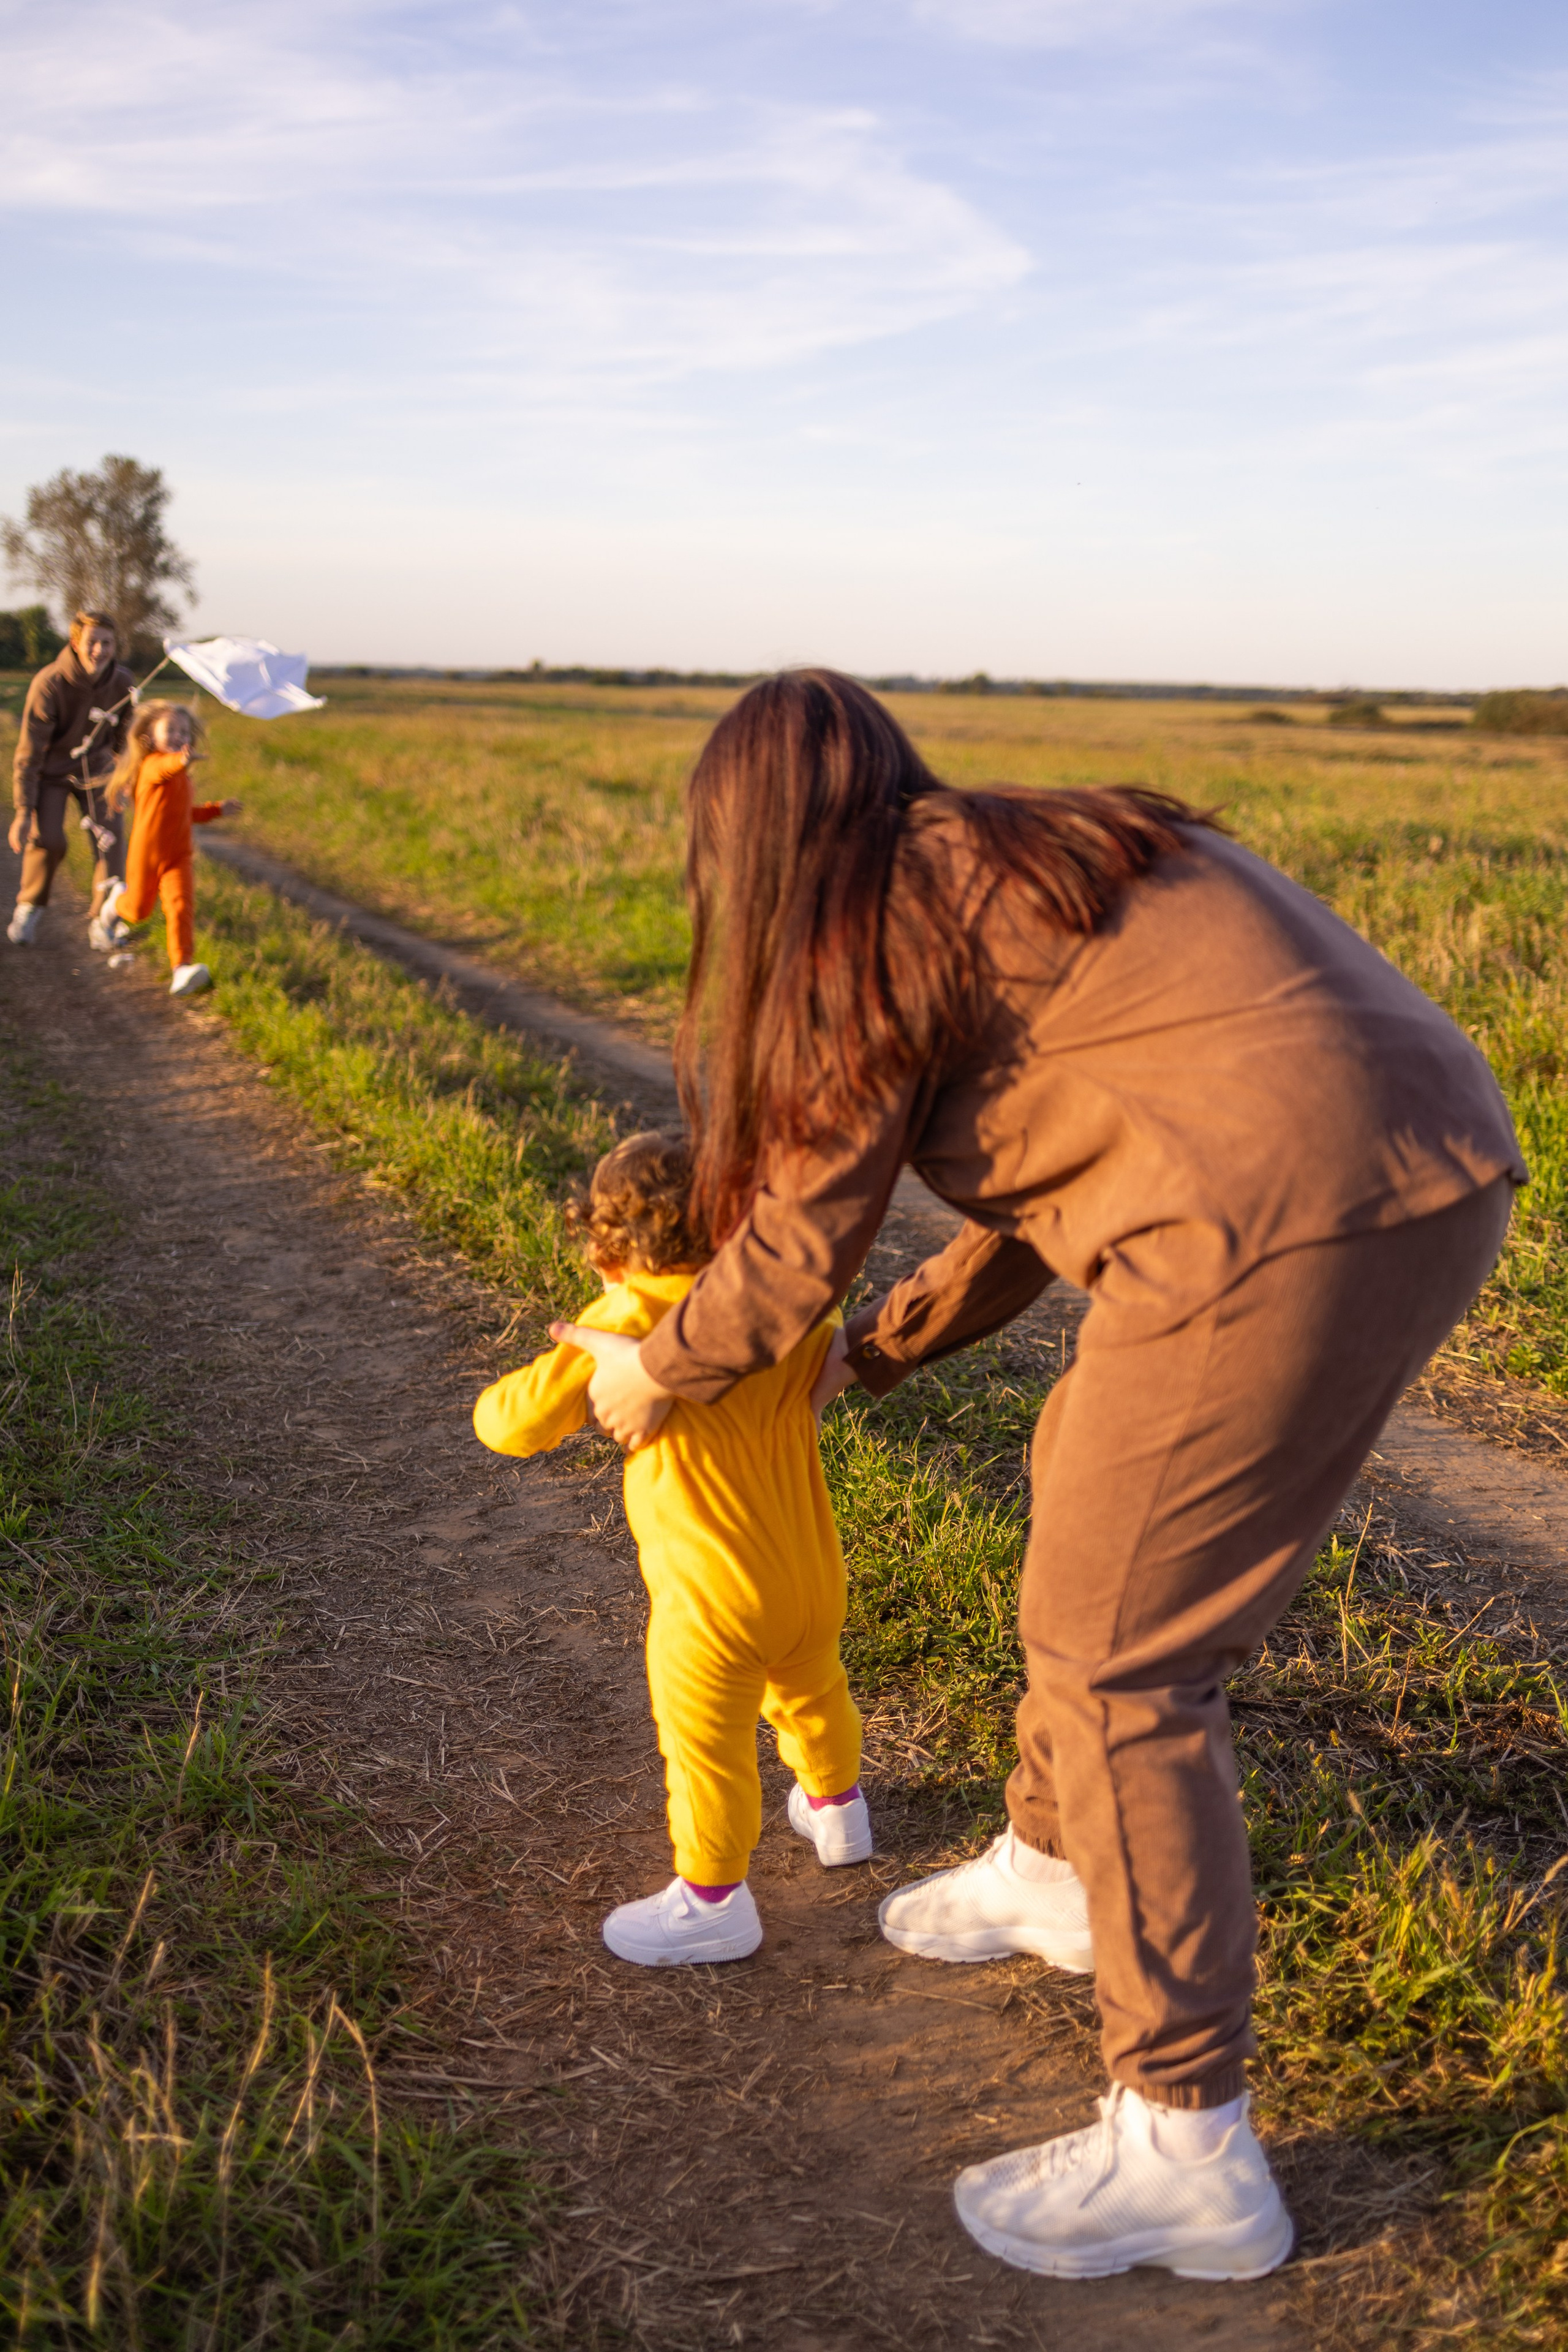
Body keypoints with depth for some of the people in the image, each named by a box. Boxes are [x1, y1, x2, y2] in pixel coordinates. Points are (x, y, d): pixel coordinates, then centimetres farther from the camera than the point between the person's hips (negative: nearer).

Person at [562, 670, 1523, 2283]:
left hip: (1283, 1221, -10)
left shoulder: (873, 932, -1)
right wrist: (874, 1353, 36)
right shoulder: (1020, 868, 24)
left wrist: (648, 1376, 20)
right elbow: (1054, 1181, 29)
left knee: (1114, 1651, 1)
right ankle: (1053, 1867, 43)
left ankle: (1186, 2157, 12)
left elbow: (793, 1246, 3)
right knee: (1087, 1472, 25)